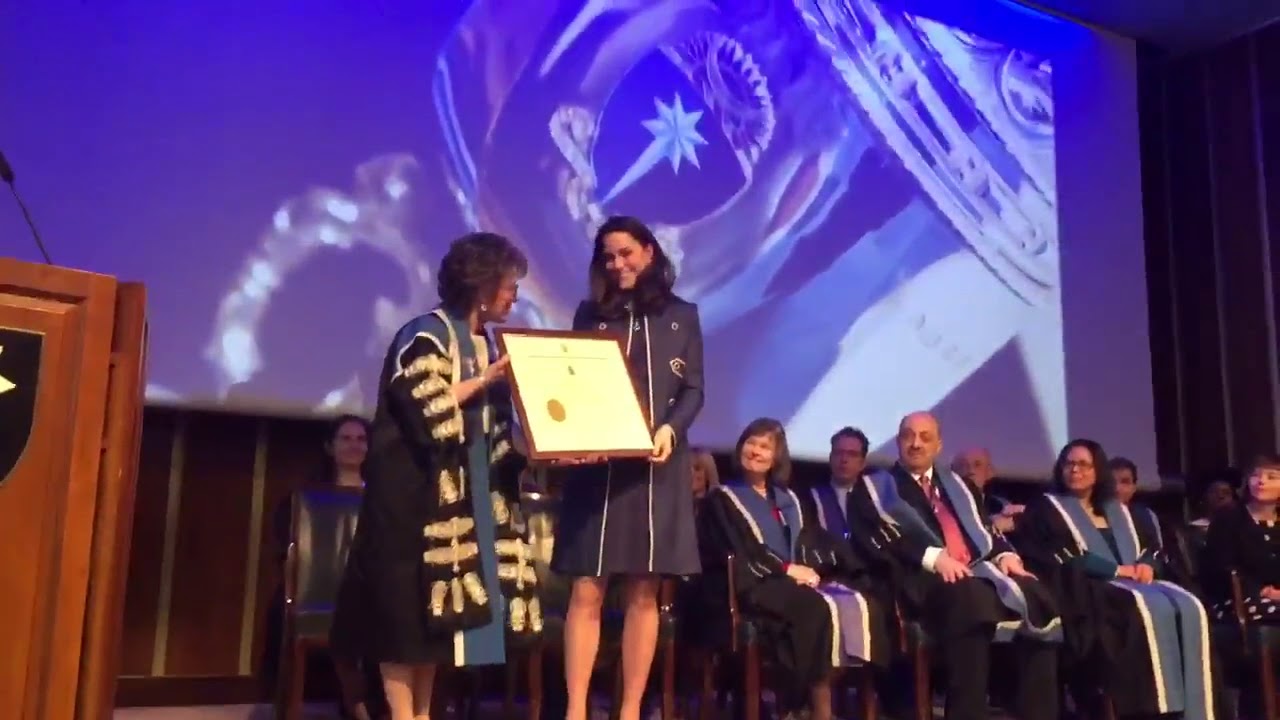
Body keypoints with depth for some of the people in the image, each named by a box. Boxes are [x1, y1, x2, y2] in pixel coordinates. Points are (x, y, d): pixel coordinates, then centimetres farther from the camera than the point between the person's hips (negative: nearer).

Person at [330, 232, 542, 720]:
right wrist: (483, 381, -15)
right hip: (419, 492, -7)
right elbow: (425, 410, -20)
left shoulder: (483, 343, 14)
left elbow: (492, 428, 13)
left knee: (441, 604, 7)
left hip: (469, 494, 8)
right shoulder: (426, 334, -9)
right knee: (410, 602, -4)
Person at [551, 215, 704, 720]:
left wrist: (671, 429, -13)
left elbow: (694, 390, 7)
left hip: (658, 467, 1)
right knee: (587, 591, -5)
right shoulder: (590, 314, 12)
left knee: (644, 594, 3)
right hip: (597, 465, 0)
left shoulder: (682, 316, 11)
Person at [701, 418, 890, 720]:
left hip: (801, 577, 5)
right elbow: (736, 553, -5)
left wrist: (806, 569, -7)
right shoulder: (722, 499, 8)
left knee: (864, 604, -25)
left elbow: (818, 542, 15)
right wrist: (786, 569, -14)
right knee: (817, 610, -35)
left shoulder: (788, 499, 25)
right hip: (757, 584, -5)